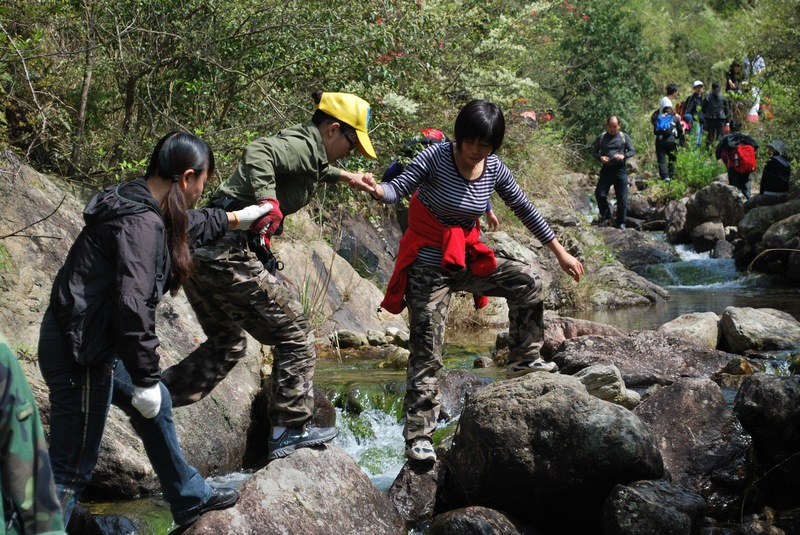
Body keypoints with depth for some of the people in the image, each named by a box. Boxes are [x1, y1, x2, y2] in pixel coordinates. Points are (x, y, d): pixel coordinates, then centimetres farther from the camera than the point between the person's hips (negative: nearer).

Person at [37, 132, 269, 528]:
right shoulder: (141, 223, -24)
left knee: (156, 408, 28)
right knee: (72, 468, -5)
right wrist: (146, 378, -22)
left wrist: (234, 219, 45)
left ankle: (190, 499, 47)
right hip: (78, 355, -11)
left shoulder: (138, 203, 7)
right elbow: (133, 306, -29)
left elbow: (189, 226, 31)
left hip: (95, 343, 11)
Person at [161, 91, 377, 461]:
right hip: (228, 254, -10)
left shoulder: (298, 145, 20)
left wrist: (342, 176, 50)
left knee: (226, 345, 24)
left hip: (200, 250, 10)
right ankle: (289, 430, 6)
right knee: (295, 335, 2)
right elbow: (257, 153, -30)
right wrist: (268, 202, -36)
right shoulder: (302, 146, -9)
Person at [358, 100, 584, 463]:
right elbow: (398, 189, -26)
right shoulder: (435, 158, -17)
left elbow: (525, 210, 6)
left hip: (467, 260, 5)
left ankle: (524, 360, 12)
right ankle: (417, 435, -2)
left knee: (527, 282, -7)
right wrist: (377, 190, -50)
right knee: (426, 353, -7)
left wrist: (560, 253, 9)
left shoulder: (494, 169, -2)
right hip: (428, 267, -5)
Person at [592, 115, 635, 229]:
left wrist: (623, 156, -15)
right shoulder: (601, 138, 6)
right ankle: (606, 215, 15)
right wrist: (600, 158, -13)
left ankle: (621, 222, 6)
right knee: (599, 194, -7)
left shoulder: (624, 137, 4)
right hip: (606, 169, 1)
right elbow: (594, 151, 9)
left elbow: (632, 151, 5)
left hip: (620, 170, -1)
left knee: (622, 198, -3)